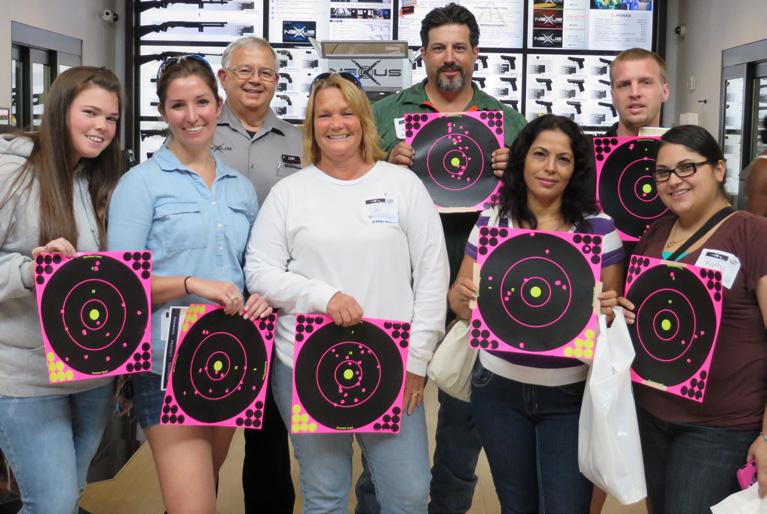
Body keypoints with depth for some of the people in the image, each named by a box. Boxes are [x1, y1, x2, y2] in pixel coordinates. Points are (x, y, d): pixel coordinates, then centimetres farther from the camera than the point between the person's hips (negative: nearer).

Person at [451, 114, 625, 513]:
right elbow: (460, 296, 5)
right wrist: (461, 297, -17)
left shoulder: (599, 227, -5)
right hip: (499, 389, 2)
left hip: (570, 395, -2)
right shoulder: (491, 221, -1)